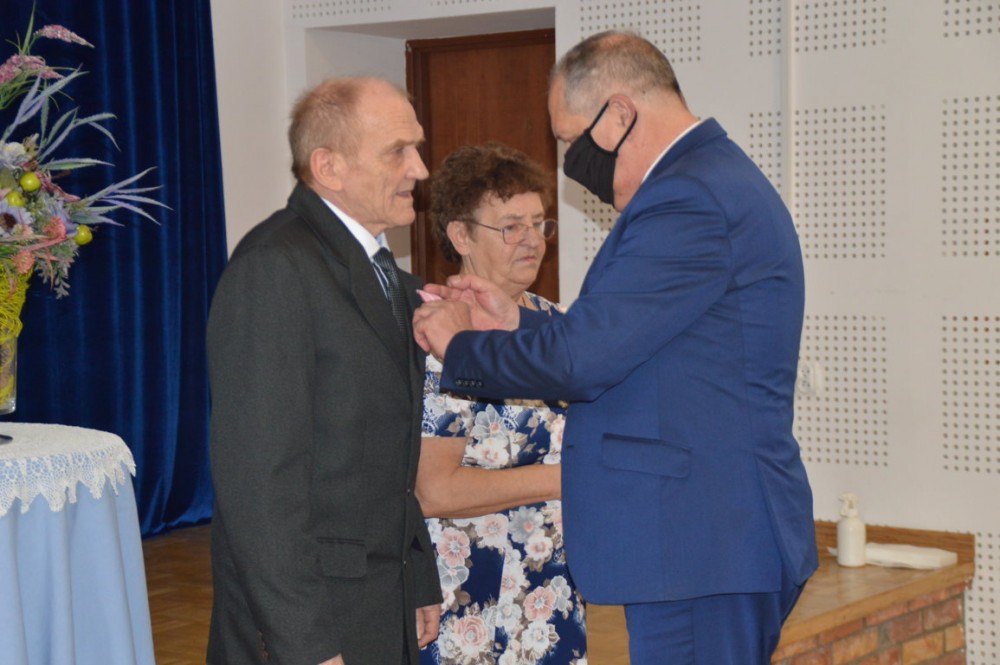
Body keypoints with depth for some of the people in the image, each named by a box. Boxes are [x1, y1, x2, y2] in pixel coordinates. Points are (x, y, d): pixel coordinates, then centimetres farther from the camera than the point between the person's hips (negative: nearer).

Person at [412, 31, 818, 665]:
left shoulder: (689, 199, -18)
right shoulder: (722, 179, 15)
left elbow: (580, 359, -20)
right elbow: (620, 349, 18)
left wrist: (459, 345, -4)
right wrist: (517, 321, 12)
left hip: (698, 546, -11)